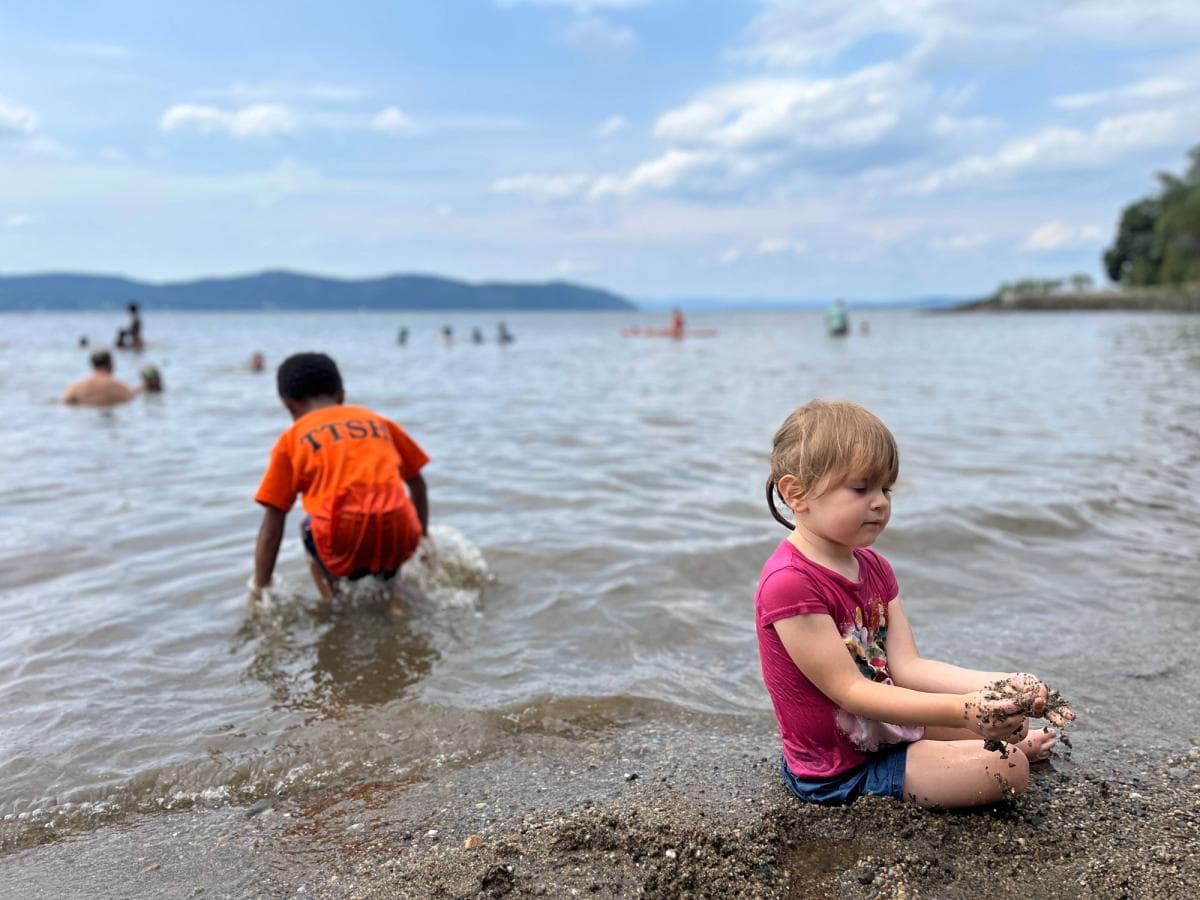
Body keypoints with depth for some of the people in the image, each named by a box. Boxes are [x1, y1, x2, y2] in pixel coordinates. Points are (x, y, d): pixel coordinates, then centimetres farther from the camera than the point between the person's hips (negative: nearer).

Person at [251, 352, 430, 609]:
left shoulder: (291, 439, 15)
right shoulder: (378, 421, 22)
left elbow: (271, 526, 12)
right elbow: (417, 483, 28)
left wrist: (261, 587, 20)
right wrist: (422, 536, 42)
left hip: (345, 543, -3)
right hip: (399, 539, 3)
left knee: (310, 531, 31)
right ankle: (394, 599, 15)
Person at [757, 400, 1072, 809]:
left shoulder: (872, 567, 3)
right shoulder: (789, 583, -27)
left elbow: (906, 666, -4)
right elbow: (849, 690, -26)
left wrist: (1000, 684, -17)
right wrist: (960, 710, -32)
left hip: (885, 724, 9)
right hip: (840, 771, -9)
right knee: (1008, 768, -12)